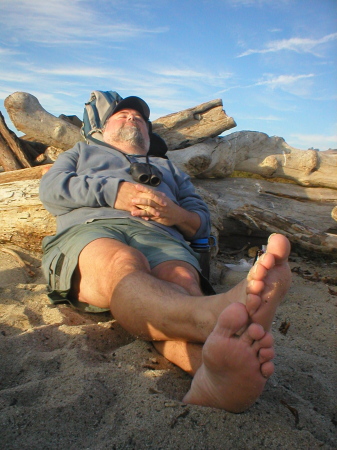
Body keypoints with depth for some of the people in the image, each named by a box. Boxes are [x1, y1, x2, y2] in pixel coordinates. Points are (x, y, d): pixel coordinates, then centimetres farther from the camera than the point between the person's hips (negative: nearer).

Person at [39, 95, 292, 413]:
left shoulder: (168, 168, 41)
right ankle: (215, 316, -69)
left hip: (160, 235, 2)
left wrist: (178, 215, 1)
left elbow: (202, 222, 27)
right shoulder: (83, 152, 39)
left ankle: (214, 376, -65)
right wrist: (112, 192, -1)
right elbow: (50, 188, 16)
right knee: (122, 265, -39)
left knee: (182, 281, -36)